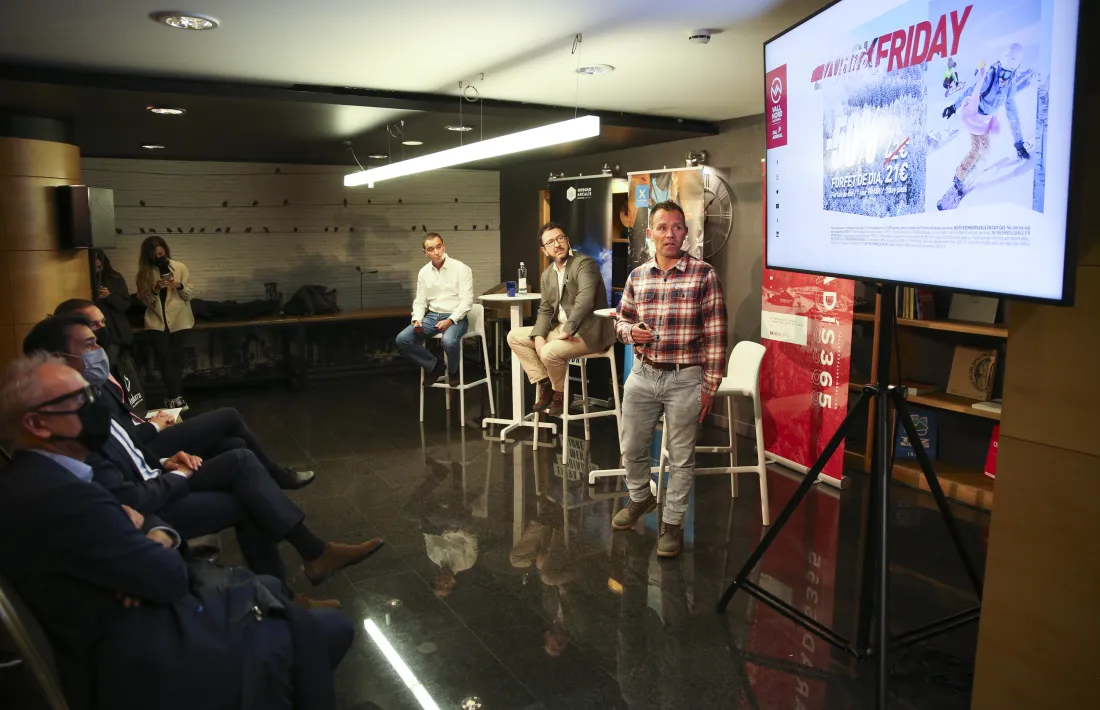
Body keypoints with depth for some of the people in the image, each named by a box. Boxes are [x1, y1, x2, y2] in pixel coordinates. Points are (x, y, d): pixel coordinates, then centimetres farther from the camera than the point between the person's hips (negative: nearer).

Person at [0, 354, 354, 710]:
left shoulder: (29, 478, 5)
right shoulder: (57, 494, -28)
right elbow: (170, 578, -24)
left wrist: (157, 534, -11)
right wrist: (153, 540, -3)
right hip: (147, 658, -10)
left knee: (267, 589, 24)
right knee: (333, 629, -5)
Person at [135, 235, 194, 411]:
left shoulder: (180, 267, 0)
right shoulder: (145, 272, 3)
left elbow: (188, 294, 1)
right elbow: (144, 299, 0)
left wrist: (180, 286, -19)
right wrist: (155, 289, -18)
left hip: (178, 320, 0)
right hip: (157, 321, 1)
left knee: (176, 358, 3)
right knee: (164, 358, -6)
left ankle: (173, 397, 10)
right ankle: (176, 396, -5)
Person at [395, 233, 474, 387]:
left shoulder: (461, 268, -8)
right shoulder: (423, 272, 7)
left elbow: (466, 301, -13)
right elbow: (420, 302, 9)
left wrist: (450, 320, -25)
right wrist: (417, 320, -11)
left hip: (455, 318, -5)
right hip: (432, 316, 5)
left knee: (449, 341, -38)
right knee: (402, 339, -15)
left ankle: (453, 371, -3)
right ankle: (434, 366, 6)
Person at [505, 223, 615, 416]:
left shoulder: (584, 263, -12)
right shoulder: (547, 274, 12)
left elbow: (585, 299, -26)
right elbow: (545, 310, 12)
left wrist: (567, 331, -27)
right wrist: (539, 336, -7)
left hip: (588, 331, -8)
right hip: (560, 328, 9)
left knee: (549, 352, -31)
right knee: (514, 336, 4)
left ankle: (559, 394, -2)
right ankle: (544, 384, 5)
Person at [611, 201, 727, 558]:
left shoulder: (703, 274, -8)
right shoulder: (637, 276, 4)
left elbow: (715, 334, -8)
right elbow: (621, 320, 16)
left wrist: (710, 386, -9)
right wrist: (630, 331, -9)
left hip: (685, 380, -4)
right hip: (642, 376, 4)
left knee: (680, 457, 8)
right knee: (632, 448, 16)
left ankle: (673, 522, 24)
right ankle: (640, 498, 43)